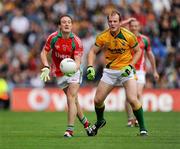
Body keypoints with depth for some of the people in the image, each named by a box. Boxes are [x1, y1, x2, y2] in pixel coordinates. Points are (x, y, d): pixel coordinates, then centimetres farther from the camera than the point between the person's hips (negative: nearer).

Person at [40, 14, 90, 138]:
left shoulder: (76, 41, -17)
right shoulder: (53, 38, -10)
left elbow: (78, 61, -22)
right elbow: (44, 53, -1)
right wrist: (46, 67, -17)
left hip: (74, 72, -3)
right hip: (60, 74, 3)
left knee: (71, 99, -15)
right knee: (73, 100, 7)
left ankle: (70, 129, -16)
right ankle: (85, 123, 24)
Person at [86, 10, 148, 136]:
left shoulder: (129, 36, -15)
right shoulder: (102, 37, -10)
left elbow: (138, 51, -1)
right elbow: (93, 51, 2)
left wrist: (130, 66, -14)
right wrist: (90, 67, -13)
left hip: (126, 71, -3)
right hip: (109, 71, 3)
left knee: (133, 99, -20)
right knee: (98, 100, 3)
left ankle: (142, 128, -4)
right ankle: (100, 121, 34)